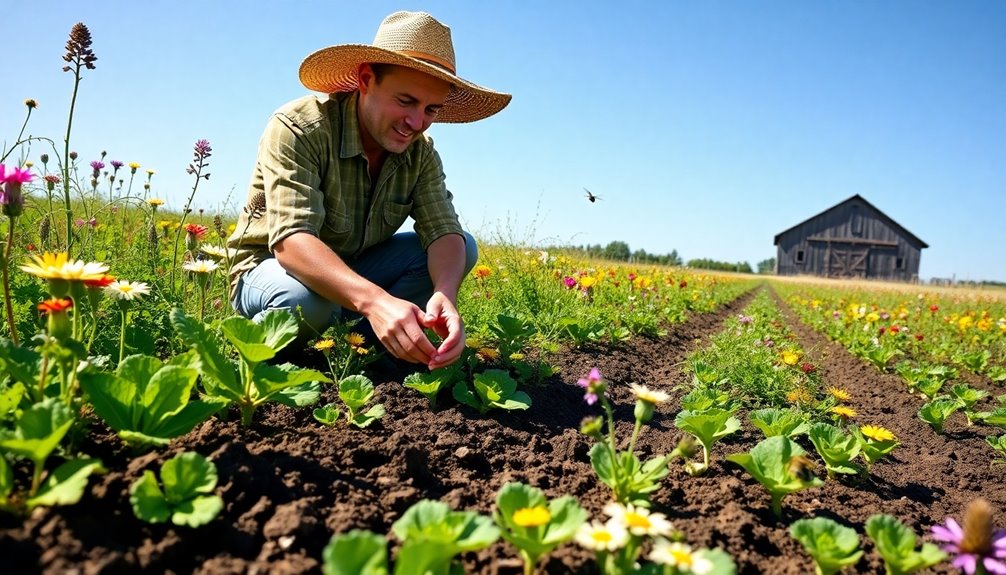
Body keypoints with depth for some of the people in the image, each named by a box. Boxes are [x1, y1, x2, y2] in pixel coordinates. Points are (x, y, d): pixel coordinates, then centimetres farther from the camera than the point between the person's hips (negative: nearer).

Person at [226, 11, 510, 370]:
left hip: (355, 271, 5)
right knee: (309, 299, -40)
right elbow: (291, 240, -38)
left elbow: (444, 231, -18)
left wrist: (445, 294, -42)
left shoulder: (421, 152, -8)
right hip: (272, 268, -5)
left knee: (463, 247, -12)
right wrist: (373, 299, -56)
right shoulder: (299, 129, -25)